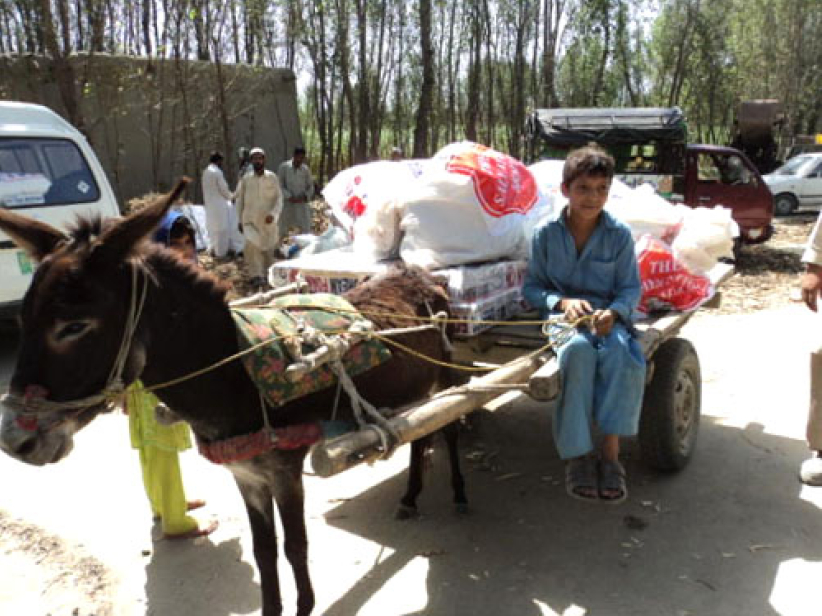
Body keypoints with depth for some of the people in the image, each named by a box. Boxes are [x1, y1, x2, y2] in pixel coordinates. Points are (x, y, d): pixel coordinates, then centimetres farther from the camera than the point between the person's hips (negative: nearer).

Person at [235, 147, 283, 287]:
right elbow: (240, 200, 10)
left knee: (268, 249, 11)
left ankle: (267, 274, 33)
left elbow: (279, 198, -3)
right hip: (250, 220, 0)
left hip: (268, 221, 0)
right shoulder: (245, 179, 2)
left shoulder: (272, 177, -2)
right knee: (251, 245, -22)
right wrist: (240, 220, 9)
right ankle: (256, 276, -19)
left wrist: (274, 214, -19)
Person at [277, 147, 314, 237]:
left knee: (306, 229, -2)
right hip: (287, 203, -1)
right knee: (282, 229, 4)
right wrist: (289, 197, -16)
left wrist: (305, 197, -9)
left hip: (302, 203, 1)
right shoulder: (284, 167, -3)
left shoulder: (306, 169, 3)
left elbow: (310, 186, 10)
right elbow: (279, 185, -5)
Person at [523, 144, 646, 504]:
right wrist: (562, 302, -16)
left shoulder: (619, 234, 2)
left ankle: (610, 452, -24)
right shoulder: (547, 233, 1)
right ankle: (577, 455, -27)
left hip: (606, 316, 1)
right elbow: (532, 286, 4)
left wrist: (613, 312, -18)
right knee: (579, 350, -36)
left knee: (621, 353, -34)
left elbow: (631, 289, 4)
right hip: (561, 314, -1)